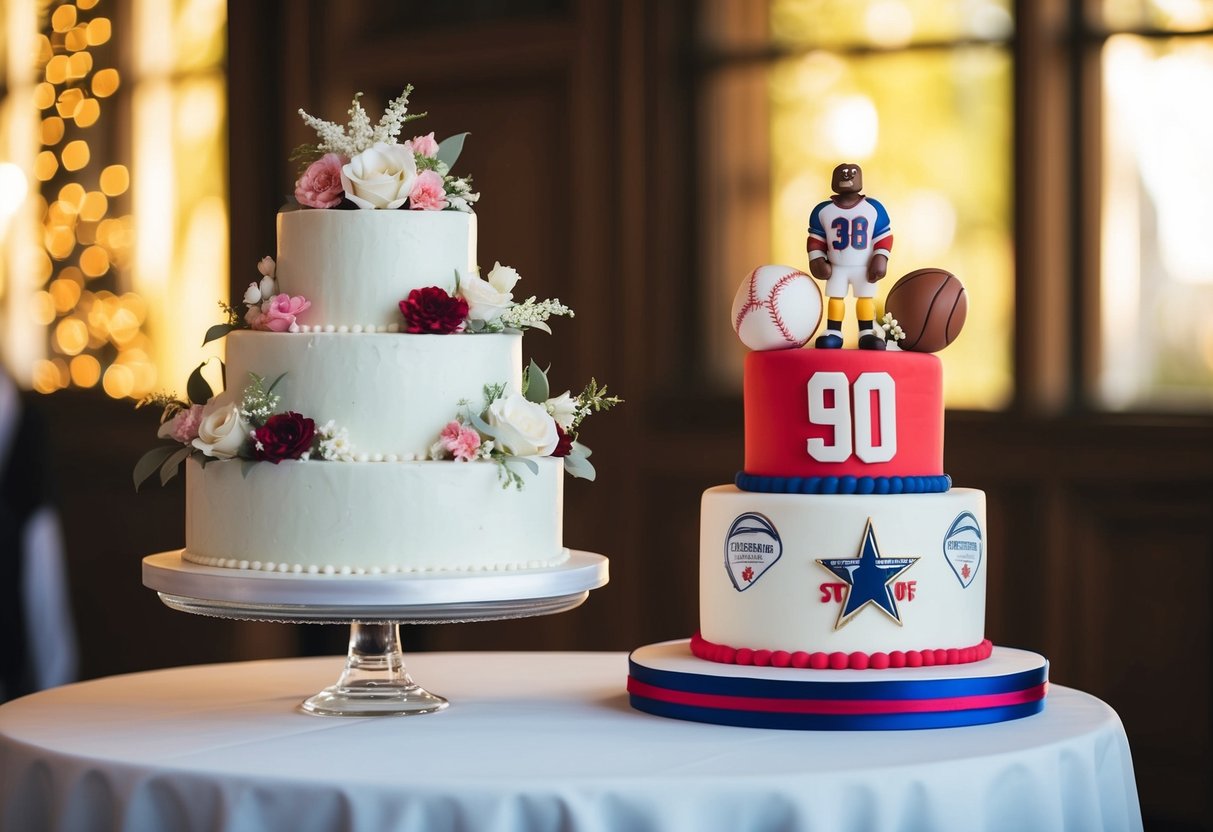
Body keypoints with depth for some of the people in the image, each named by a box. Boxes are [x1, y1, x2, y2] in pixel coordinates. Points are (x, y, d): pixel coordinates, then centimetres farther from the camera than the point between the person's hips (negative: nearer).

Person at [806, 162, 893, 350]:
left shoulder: (874, 208, -5)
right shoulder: (823, 210, -5)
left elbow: (884, 236, -2)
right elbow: (816, 238, 2)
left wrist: (880, 258, -10)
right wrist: (817, 260, -5)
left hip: (865, 267, 0)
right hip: (837, 267, 0)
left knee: (866, 298, 2)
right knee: (835, 298, 4)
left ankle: (867, 334, 7)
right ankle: (833, 333, 10)